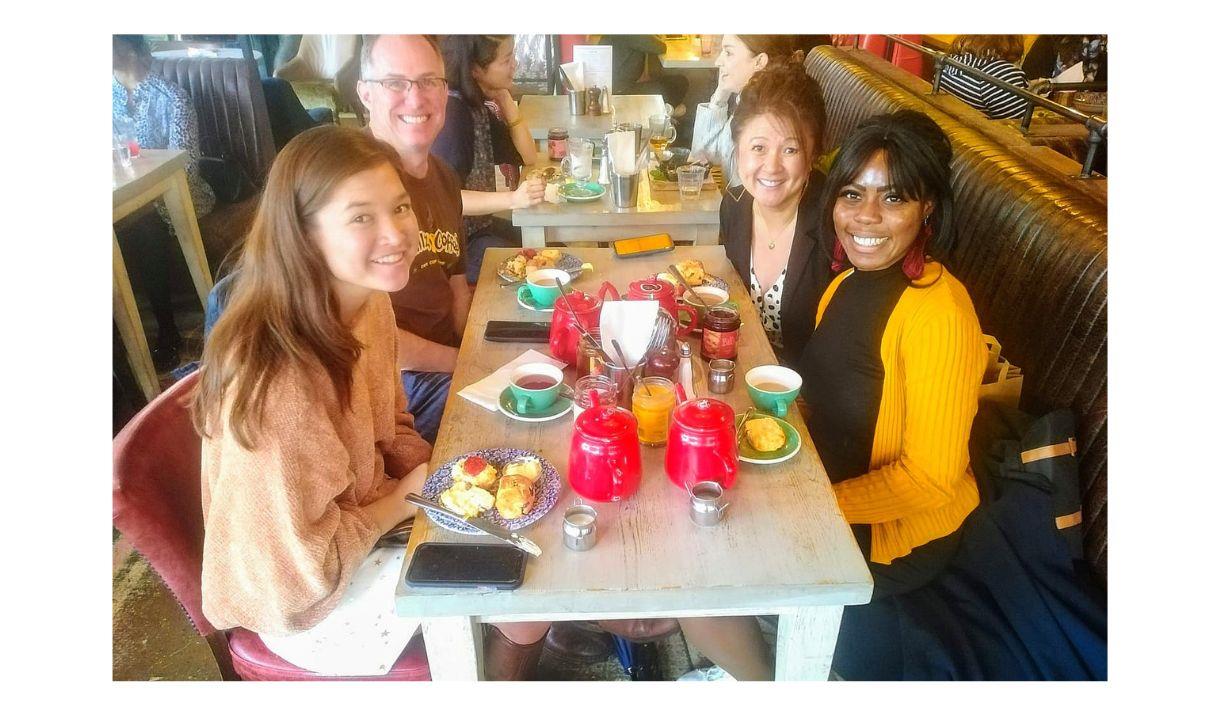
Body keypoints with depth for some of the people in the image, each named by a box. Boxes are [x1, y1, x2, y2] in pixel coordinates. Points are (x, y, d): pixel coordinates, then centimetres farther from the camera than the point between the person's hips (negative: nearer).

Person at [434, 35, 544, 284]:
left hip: (479, 224, 9)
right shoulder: (452, 110, -21)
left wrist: (504, 98, -2)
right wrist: (513, 199, -38)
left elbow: (528, 157, 7)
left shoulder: (478, 105, 5)